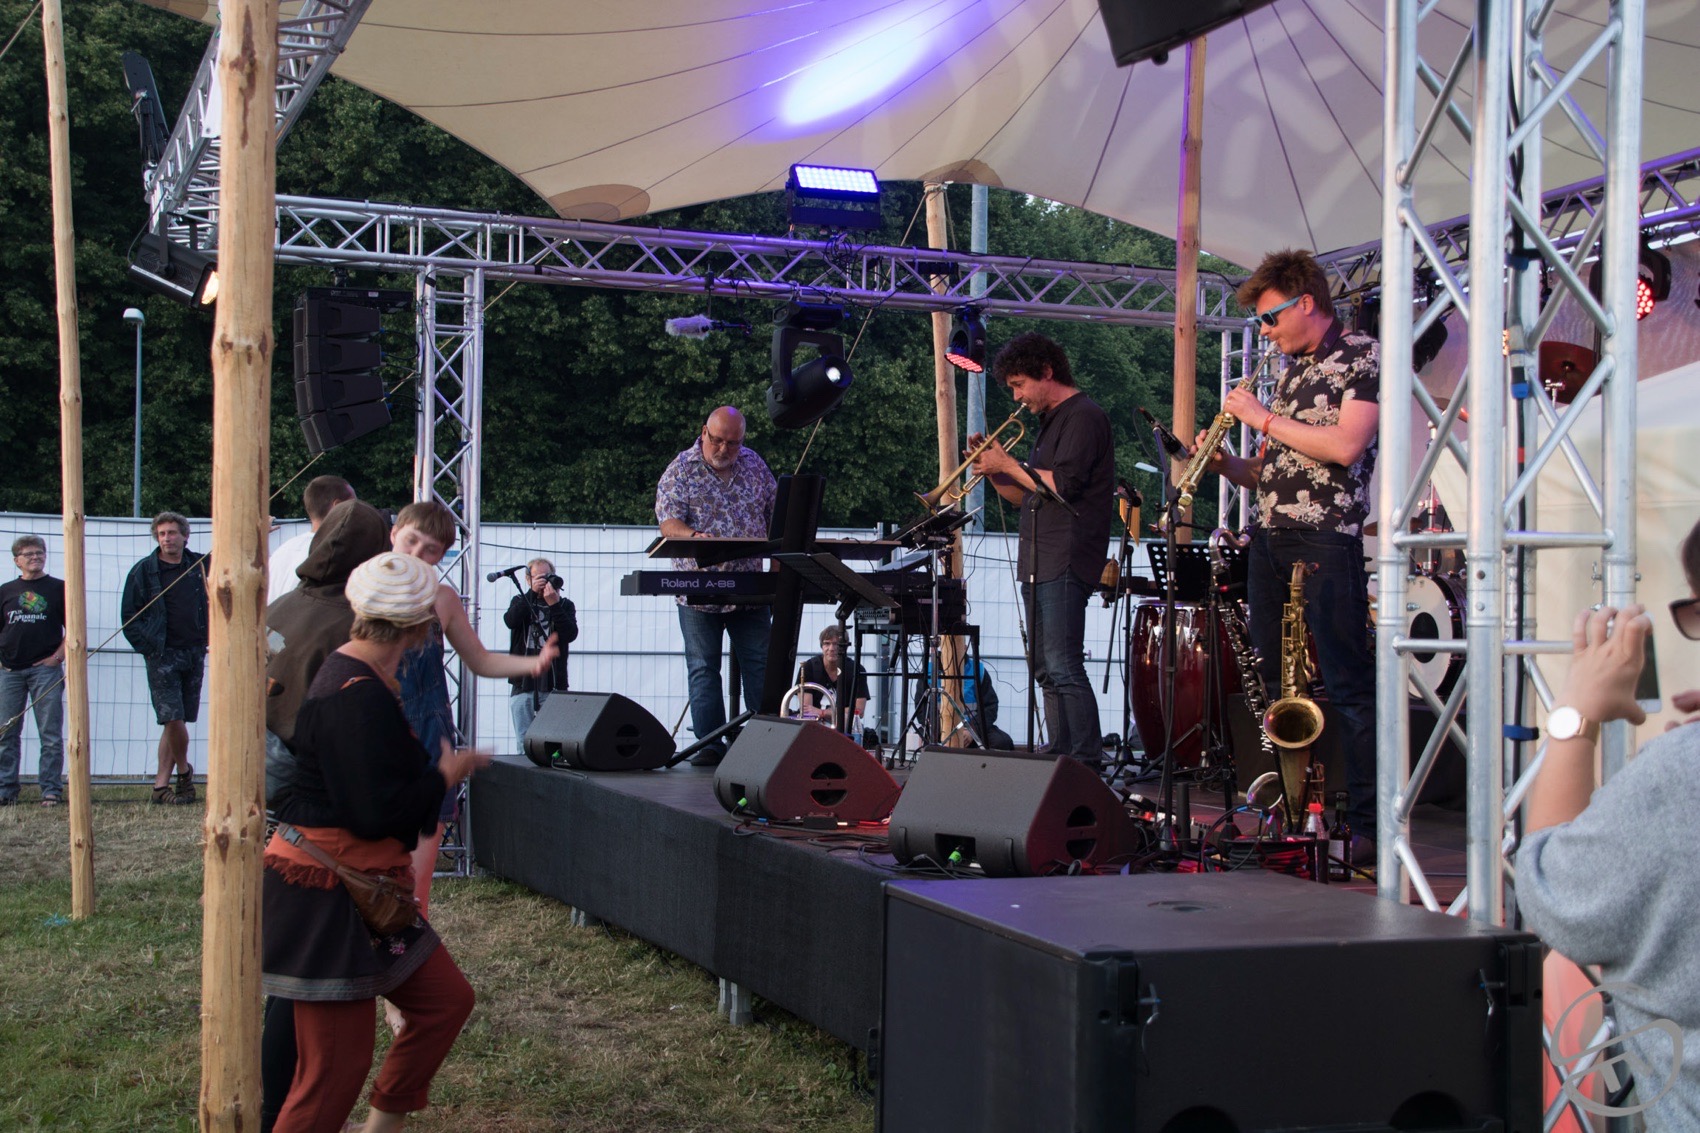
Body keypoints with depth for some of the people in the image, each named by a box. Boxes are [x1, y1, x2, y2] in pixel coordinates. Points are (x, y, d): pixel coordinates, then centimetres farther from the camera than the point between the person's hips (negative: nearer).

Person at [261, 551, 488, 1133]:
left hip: (364, 888, 11)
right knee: (336, 1061, -4)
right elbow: (376, 813, -25)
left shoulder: (359, 678, 10)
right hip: (324, 898, -11)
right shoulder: (356, 697, -23)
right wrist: (445, 777, -12)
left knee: (447, 998, 15)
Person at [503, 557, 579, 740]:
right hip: (523, 683, 1)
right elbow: (510, 621, -9)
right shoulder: (521, 601, 14)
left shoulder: (565, 605, 10)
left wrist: (554, 604, -14)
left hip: (553, 684, -1)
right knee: (524, 742, 1)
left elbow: (571, 634, -7)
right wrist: (533, 592, -11)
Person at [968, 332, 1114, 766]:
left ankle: (1088, 763, -16)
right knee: (1048, 671, 10)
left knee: (1063, 666, -15)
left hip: (1064, 565, -10)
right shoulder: (1052, 421, 23)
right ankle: (1061, 758, 13)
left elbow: (1062, 486, -19)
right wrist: (993, 469, 8)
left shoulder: (1084, 417, -7)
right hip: (1040, 565, 10)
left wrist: (1007, 464, -9)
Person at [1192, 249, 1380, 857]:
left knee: (1348, 684, -9)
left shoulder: (1363, 356, -3)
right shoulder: (1292, 369, 21)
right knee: (1275, 684, 8)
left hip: (1325, 539, -8)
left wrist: (1264, 418, -10)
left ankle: (1371, 825, -8)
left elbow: (1345, 447, -18)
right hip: (1268, 537, 8)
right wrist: (1227, 464, 4)